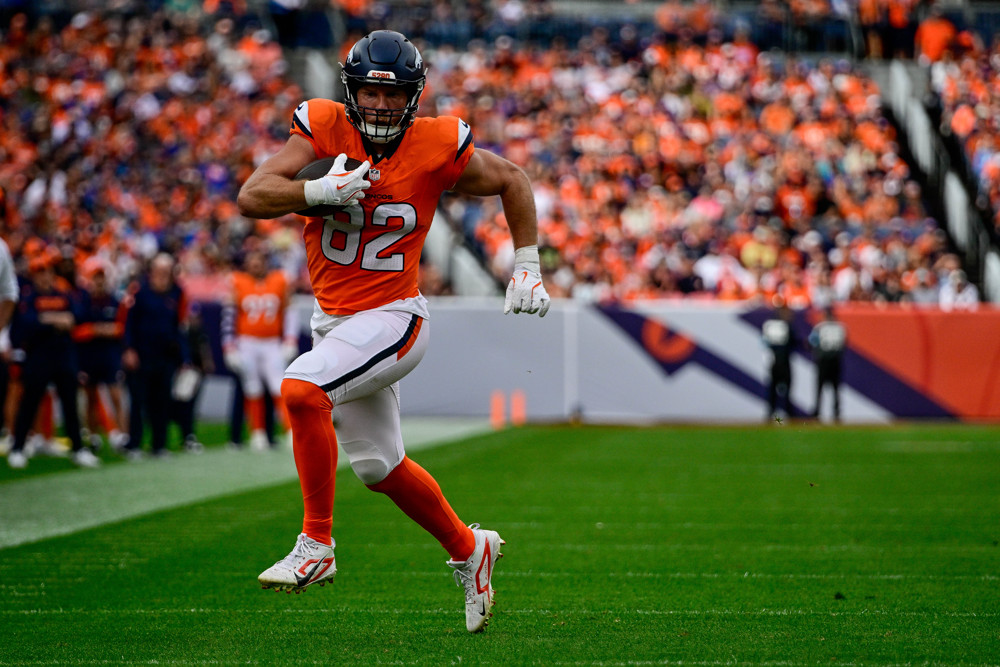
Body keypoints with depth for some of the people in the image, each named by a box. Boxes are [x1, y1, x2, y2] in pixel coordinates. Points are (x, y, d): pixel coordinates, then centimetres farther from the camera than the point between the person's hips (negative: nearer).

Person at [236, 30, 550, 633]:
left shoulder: (439, 147, -11)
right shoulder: (323, 127, -7)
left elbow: (512, 181, 7)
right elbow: (251, 198, -15)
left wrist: (527, 269, 6)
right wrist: (320, 192, -30)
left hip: (392, 318, -5)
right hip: (334, 321, 5)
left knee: (301, 390, -29)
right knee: (380, 467, 15)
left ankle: (316, 544, -18)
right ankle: (469, 549, 38)